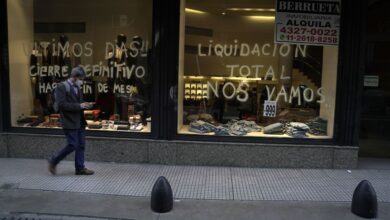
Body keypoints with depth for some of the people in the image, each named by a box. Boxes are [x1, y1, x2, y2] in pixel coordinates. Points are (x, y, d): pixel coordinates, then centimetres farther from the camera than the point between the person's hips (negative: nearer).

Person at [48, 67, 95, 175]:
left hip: (80, 121, 8)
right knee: (72, 145, -5)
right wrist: (79, 106, -20)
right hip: (70, 122, -8)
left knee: (81, 145, 9)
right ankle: (53, 161, 16)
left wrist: (85, 105, 2)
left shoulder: (77, 87, 14)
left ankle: (80, 168, 17)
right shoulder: (61, 87, -10)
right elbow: (62, 104, -19)